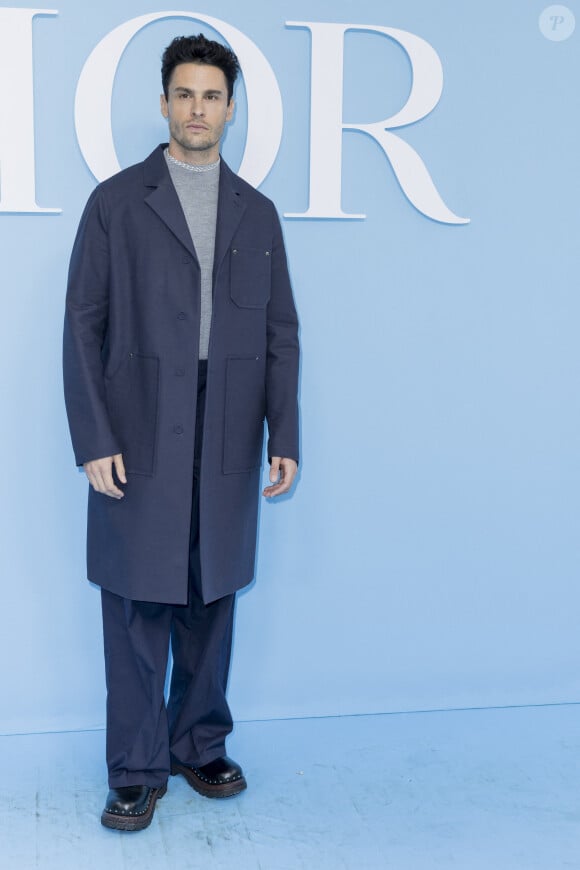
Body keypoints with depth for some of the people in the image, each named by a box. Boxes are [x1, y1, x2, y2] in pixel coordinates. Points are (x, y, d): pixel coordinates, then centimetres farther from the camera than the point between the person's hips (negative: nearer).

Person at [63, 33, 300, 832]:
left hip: (227, 442, 3)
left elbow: (280, 333, 10)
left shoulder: (257, 213, 12)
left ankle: (201, 747, 26)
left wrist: (284, 438, 2)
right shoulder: (116, 202, 3)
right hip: (141, 442, -2)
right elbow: (83, 326, -1)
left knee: (211, 603, 11)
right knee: (138, 609, 3)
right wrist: (94, 441, -9)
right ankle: (138, 772, 15)